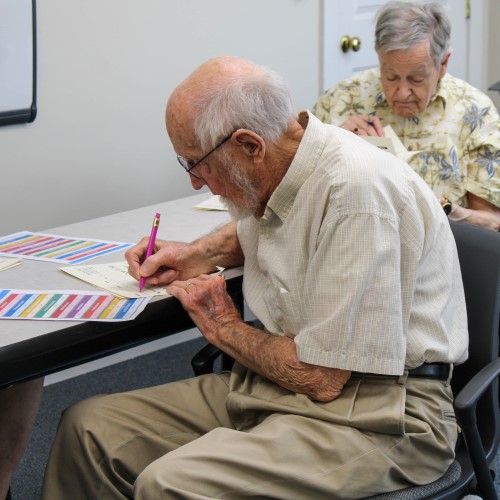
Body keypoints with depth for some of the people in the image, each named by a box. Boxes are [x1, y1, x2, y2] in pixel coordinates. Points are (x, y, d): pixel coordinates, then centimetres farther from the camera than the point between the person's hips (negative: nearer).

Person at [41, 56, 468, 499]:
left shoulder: (357, 191, -24)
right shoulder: (279, 171, 4)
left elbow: (320, 379, -23)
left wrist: (225, 329, -6)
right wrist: (200, 253, 14)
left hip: (372, 414, -9)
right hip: (279, 382, 9)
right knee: (89, 427, 0)